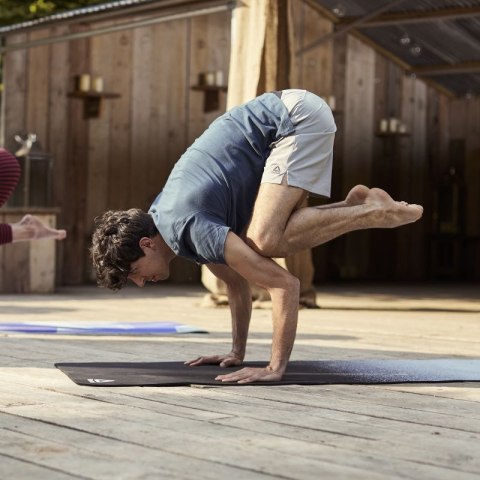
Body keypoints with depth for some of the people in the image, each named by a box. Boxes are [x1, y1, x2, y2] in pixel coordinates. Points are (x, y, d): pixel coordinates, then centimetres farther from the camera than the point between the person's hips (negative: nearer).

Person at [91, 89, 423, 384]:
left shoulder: (191, 230, -23)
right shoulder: (160, 215, 6)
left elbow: (285, 284, -27)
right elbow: (237, 281, 18)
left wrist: (276, 368, -24)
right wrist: (237, 353, 19)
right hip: (282, 117, 9)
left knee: (263, 241, -24)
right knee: (262, 247, 2)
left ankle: (370, 213, -11)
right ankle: (356, 206, 9)